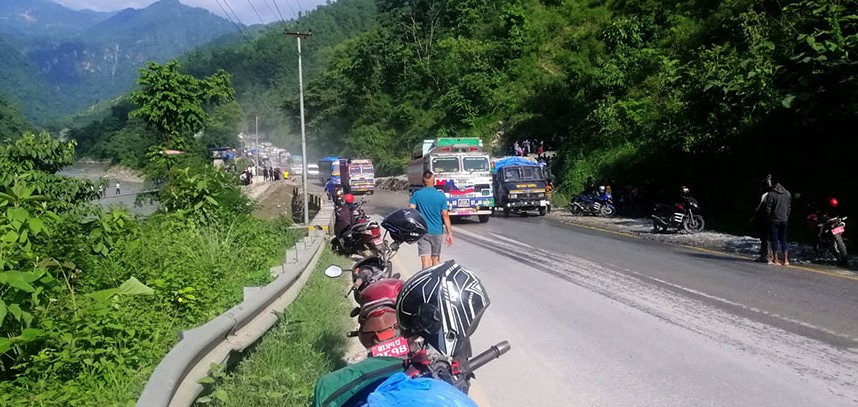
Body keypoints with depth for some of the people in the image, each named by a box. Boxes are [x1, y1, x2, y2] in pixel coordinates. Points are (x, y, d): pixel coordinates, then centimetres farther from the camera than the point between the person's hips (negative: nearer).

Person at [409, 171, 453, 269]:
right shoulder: (441, 196, -4)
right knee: (436, 259, 17)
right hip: (437, 232, 1)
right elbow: (445, 215, -5)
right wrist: (449, 233, -1)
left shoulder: (417, 194, -4)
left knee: (426, 260, -4)